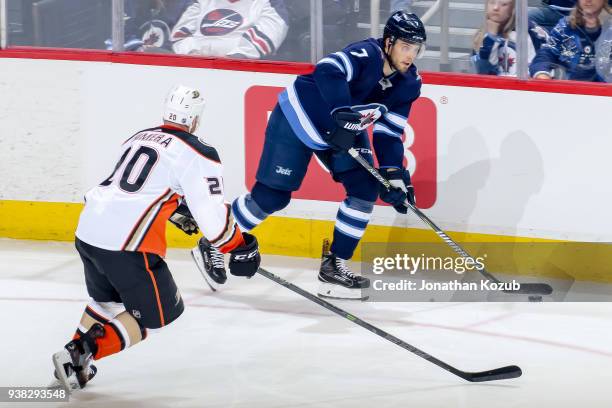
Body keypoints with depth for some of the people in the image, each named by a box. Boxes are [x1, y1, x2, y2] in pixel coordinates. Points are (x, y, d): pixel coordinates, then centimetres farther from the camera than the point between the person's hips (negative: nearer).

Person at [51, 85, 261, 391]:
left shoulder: (140, 138, 20)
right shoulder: (197, 154, -3)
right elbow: (212, 213, -7)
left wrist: (178, 212, 47)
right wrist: (240, 248, 6)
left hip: (88, 230, 8)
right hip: (126, 244, -8)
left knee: (108, 300, 32)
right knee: (160, 313, 7)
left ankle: (74, 357, 21)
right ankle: (81, 353, -5)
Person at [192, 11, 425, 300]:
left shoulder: (408, 83, -7)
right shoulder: (367, 54, -30)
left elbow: (389, 134, -2)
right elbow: (327, 71, -48)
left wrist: (395, 174, -12)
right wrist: (342, 114, -54)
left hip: (345, 131, 8)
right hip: (297, 119, -8)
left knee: (366, 190, -7)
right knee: (272, 196, -5)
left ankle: (333, 266, 3)